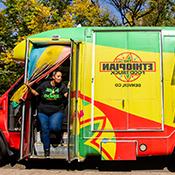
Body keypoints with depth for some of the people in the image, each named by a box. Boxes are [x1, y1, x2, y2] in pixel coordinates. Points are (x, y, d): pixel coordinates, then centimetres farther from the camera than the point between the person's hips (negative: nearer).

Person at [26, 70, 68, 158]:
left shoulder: (62, 86, 2)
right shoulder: (44, 85, 5)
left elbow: (66, 95, -12)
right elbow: (36, 93, 12)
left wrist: (69, 89, -27)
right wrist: (29, 87, 0)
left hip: (57, 112, -2)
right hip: (43, 112, 2)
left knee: (54, 127, -25)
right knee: (44, 128, -2)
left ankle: (58, 135, 13)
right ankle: (46, 149, 12)